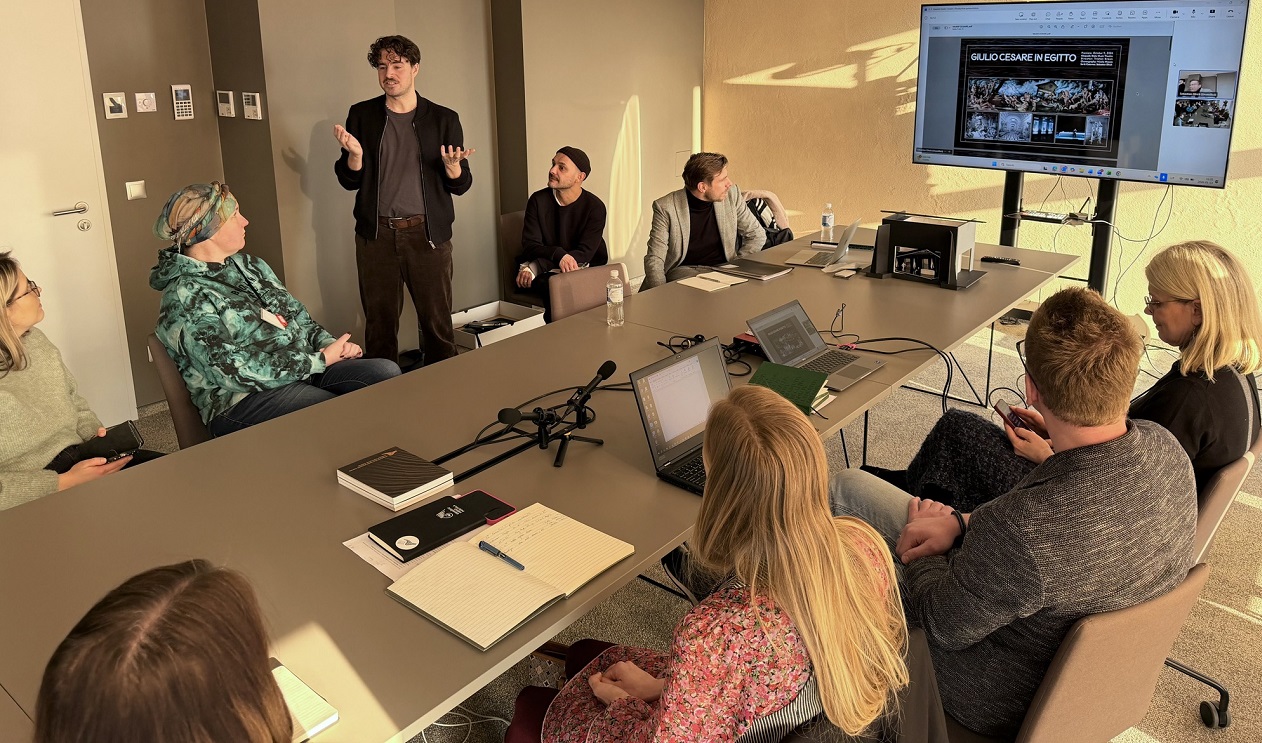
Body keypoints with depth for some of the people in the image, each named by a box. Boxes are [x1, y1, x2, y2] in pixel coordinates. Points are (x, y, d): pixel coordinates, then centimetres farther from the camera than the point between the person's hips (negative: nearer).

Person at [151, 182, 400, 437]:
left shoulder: (248, 265, 16)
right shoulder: (184, 299, -9)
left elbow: (296, 314, 20)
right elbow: (235, 370, -18)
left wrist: (328, 343, -3)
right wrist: (320, 360, -16)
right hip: (243, 401, -8)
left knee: (388, 372, -19)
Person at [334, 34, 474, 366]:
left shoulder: (443, 119, 3)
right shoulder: (362, 115, 6)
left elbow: (461, 186, 4)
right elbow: (349, 181, 7)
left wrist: (452, 165, -17)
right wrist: (355, 153, -13)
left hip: (428, 233, -1)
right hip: (376, 234, 1)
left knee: (437, 322, 2)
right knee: (379, 323, 8)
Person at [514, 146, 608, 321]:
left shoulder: (595, 207, -6)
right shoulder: (538, 200, 1)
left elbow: (585, 253, -15)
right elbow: (530, 245, -6)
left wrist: (534, 267, -27)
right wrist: (558, 255, -31)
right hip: (546, 274, 0)